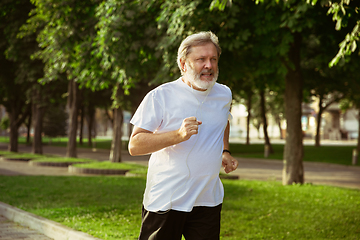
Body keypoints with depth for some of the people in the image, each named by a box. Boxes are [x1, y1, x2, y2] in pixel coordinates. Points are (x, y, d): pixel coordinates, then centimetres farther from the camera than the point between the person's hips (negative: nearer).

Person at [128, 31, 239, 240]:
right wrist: (178, 135, -26)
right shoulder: (160, 96, -10)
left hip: (208, 200, 4)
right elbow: (134, 146, -14)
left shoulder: (224, 95, 8)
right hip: (165, 201, -4)